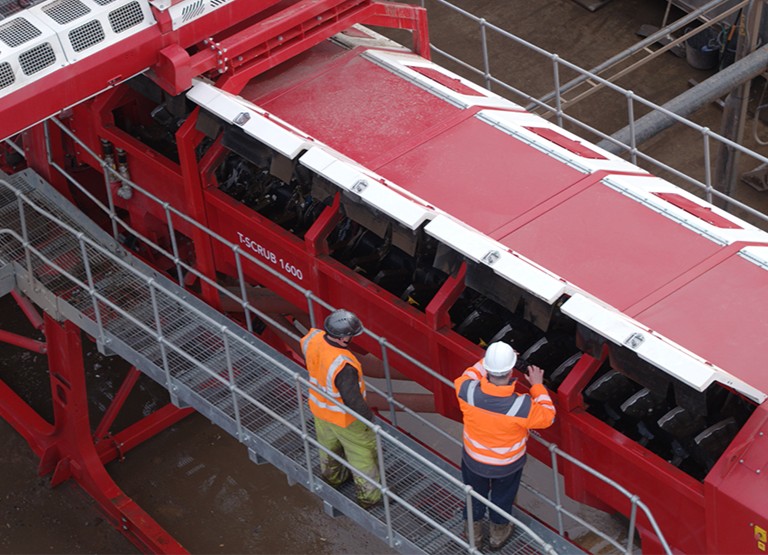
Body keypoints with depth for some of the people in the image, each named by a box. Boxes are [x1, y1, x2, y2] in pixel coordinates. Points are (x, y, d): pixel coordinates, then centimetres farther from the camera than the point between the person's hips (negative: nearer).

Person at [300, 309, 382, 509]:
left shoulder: (313, 338, -23)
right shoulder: (343, 366, -43)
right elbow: (353, 400, -33)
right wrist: (368, 417, -14)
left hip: (319, 408, 7)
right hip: (344, 417, -7)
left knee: (328, 445, 33)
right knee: (363, 453, 18)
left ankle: (332, 477, 59)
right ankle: (369, 495, 36)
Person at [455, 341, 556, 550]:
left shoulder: (469, 392, -33)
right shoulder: (522, 405, -39)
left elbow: (467, 376, -6)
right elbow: (547, 416, -16)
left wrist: (488, 361, -2)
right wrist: (538, 386, -8)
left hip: (474, 460, 2)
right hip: (507, 466, -1)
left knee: (475, 496, 30)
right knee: (502, 498, 29)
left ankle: (473, 533, 53)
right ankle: (498, 534, 54)